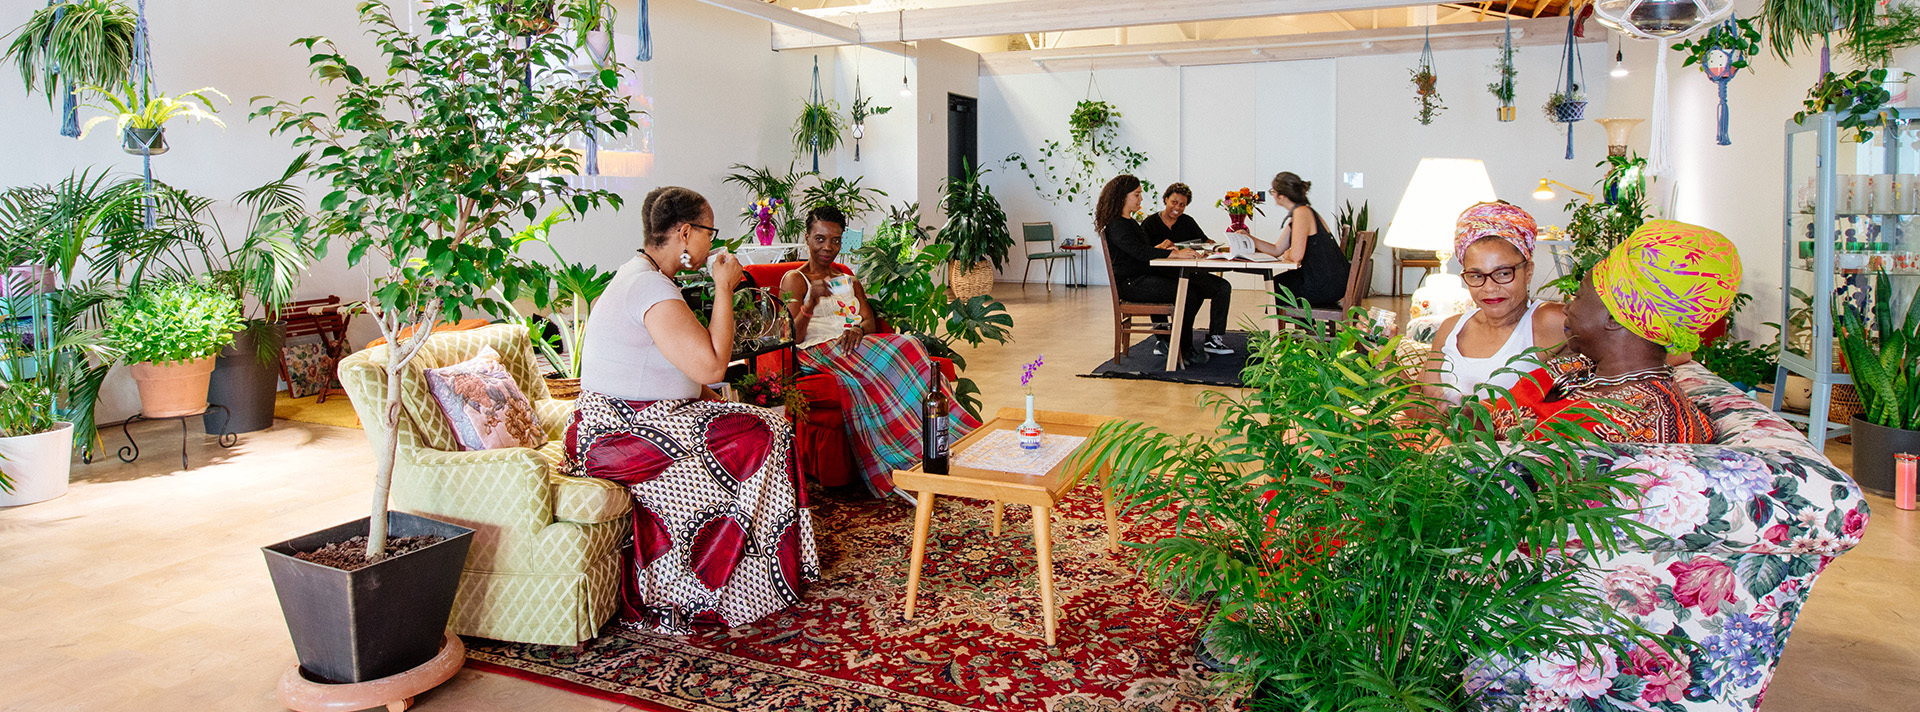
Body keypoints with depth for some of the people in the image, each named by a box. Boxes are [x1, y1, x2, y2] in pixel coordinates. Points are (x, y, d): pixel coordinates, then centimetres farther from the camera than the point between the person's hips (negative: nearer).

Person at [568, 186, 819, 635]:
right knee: (758, 437, -10)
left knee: (769, 427, 5)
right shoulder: (651, 287, -19)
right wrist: (724, 289, -15)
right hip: (622, 436, -10)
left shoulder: (641, 275, 15)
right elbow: (712, 366, -24)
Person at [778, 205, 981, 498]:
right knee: (871, 369, -37)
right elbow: (793, 337, -3)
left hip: (855, 344, 5)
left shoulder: (849, 281, 29)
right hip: (818, 351, -5)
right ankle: (900, 468, -41)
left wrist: (858, 328, -9)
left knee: (908, 347, -28)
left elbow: (871, 322, 15)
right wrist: (812, 300, -19)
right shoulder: (794, 280, 10)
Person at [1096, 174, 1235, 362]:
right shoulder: (1116, 227, -11)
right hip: (1131, 283, -10)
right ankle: (1184, 351, -11)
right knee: (1187, 294, -22)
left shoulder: (1130, 223, 22)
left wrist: (1164, 250, 3)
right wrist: (1175, 254, -30)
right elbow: (1139, 252, -24)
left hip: (1148, 275, 10)